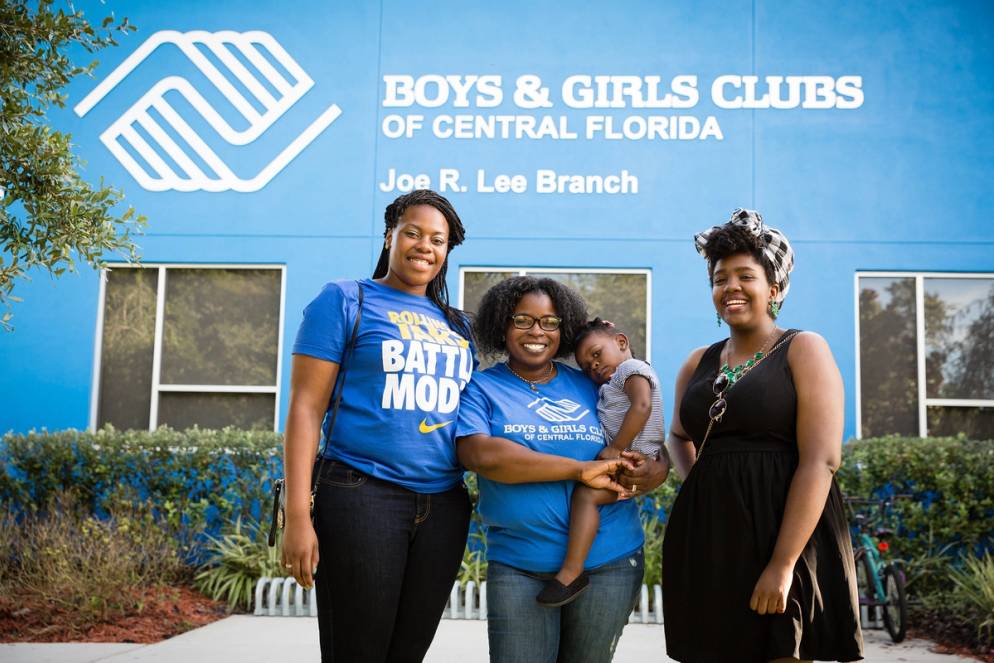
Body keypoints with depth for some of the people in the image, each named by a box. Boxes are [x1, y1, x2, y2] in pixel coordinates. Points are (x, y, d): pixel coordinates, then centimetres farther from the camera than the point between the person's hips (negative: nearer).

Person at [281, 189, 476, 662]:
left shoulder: (457, 325, 16)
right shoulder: (345, 301, 0)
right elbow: (305, 408, -5)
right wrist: (298, 516, -14)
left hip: (444, 506, 5)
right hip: (363, 498, -5)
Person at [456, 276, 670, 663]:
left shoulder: (592, 387, 7)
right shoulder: (481, 389, 0)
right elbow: (480, 455, -18)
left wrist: (654, 472, -13)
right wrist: (580, 469, -21)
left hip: (609, 562, 3)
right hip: (517, 567, -2)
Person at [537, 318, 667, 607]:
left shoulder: (632, 368, -4)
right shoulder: (611, 385, 28)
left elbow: (642, 407, -20)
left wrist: (617, 448, -20)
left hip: (633, 458, -11)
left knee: (586, 494, -25)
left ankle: (572, 573, -29)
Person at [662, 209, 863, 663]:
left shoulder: (804, 350, -3)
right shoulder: (698, 364, 12)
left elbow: (820, 461, -13)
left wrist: (783, 563, -20)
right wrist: (697, 484, 9)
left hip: (785, 536, -5)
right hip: (706, 541, 5)